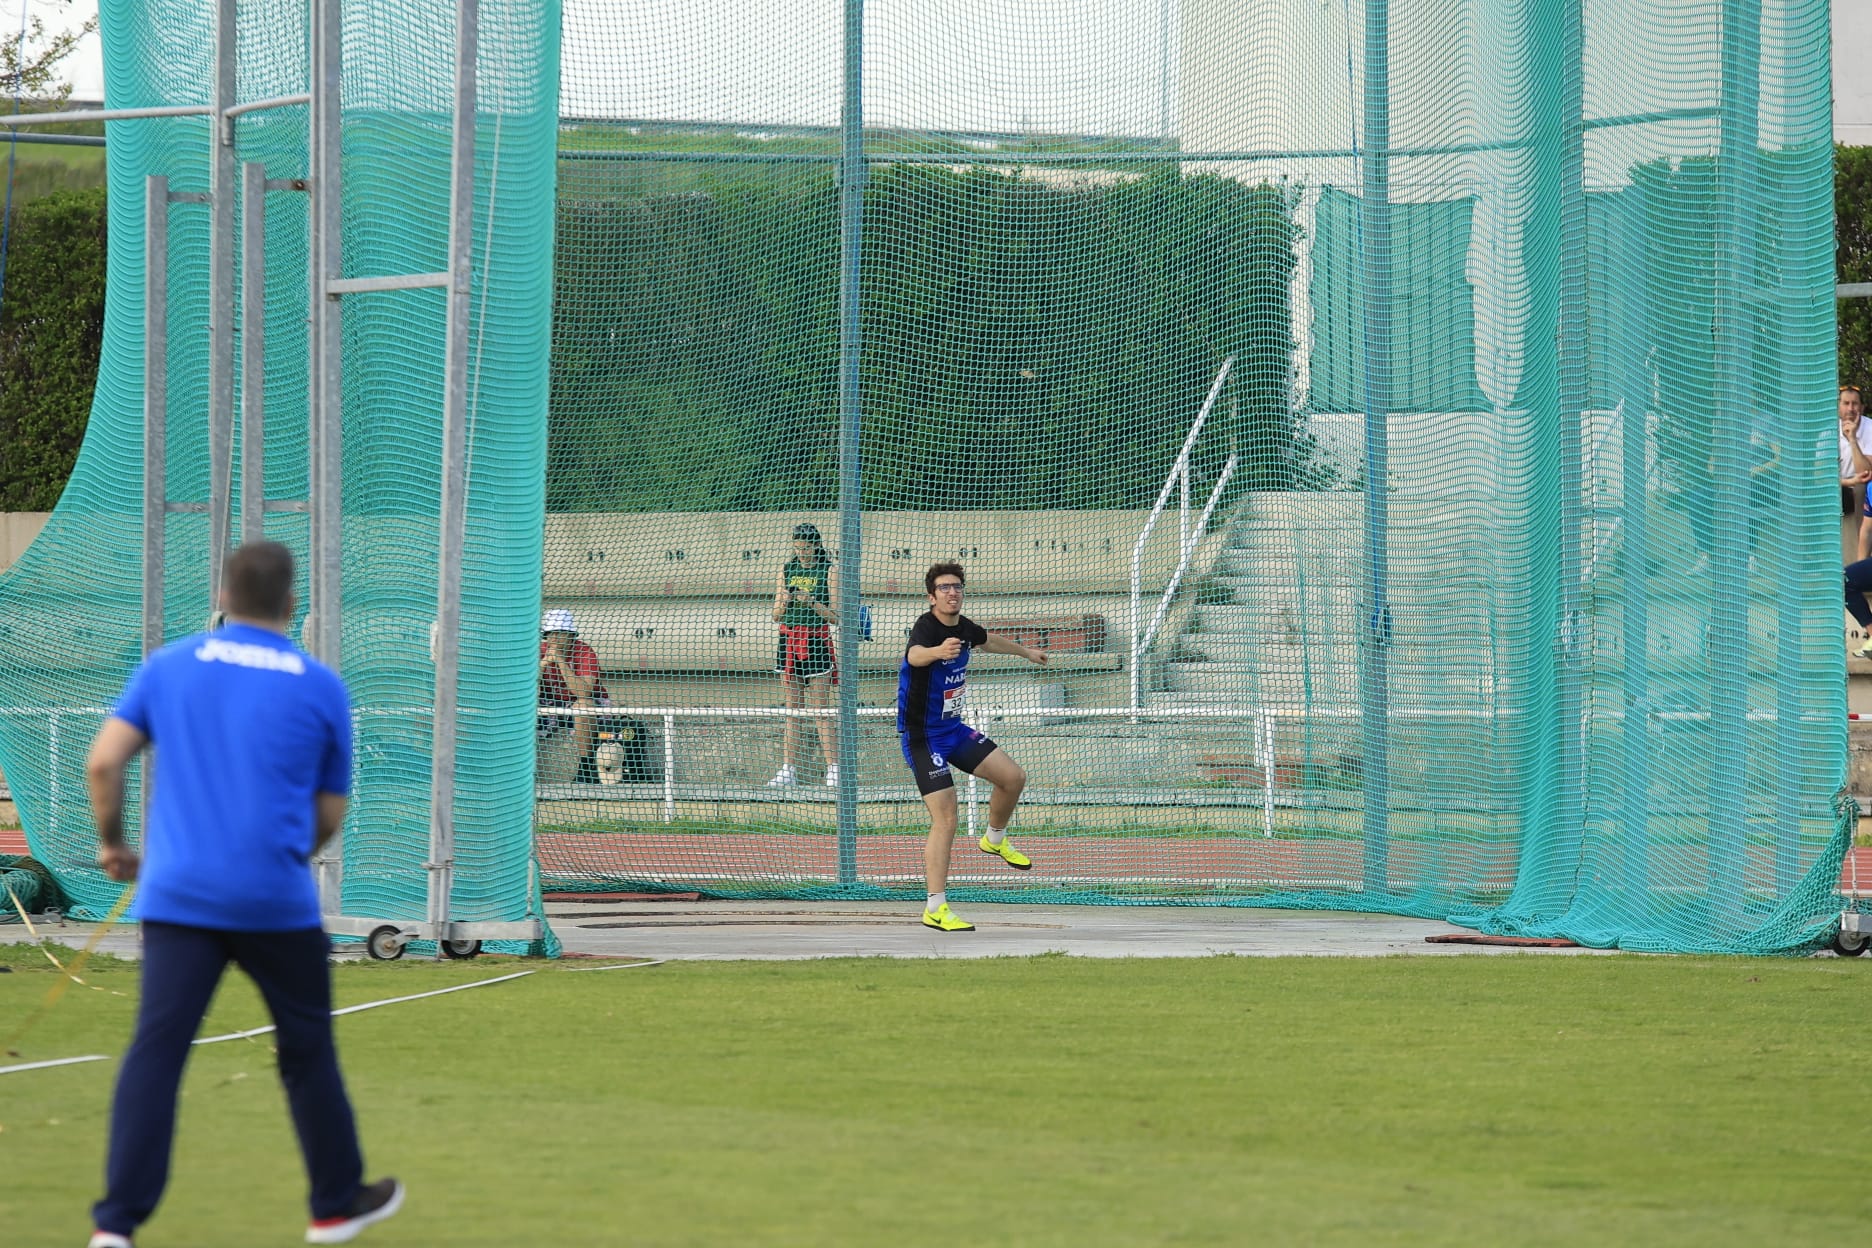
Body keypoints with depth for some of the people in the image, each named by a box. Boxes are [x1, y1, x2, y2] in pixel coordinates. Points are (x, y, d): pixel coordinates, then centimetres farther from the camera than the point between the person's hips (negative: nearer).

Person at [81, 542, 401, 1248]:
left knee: (155, 1051, -3)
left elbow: (103, 762, -1)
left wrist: (112, 843, 15)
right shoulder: (320, 686, 4)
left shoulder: (167, 667, 6)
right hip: (277, 898, -1)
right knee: (307, 1051, 15)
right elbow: (329, 817, 9)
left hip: (177, 892, 1)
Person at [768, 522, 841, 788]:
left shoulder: (829, 571, -1)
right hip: (788, 642, 4)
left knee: (820, 711, -7)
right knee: (791, 708, 5)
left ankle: (833, 769, -5)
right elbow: (776, 615, 12)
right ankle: (787, 770, 5)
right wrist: (785, 602, -9)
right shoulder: (786, 570, 11)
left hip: (817, 642, -4)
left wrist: (812, 603, -18)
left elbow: (835, 617, -3)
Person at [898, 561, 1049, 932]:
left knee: (1013, 777, 7)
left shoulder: (962, 626, 2)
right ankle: (935, 908, -11)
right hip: (923, 737, -8)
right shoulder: (926, 627, -24)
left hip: (954, 729, 8)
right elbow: (915, 655, -49)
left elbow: (986, 641, 27)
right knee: (945, 819, -14)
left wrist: (1026, 651, 43)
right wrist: (938, 651, -72)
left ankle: (995, 839, 36)